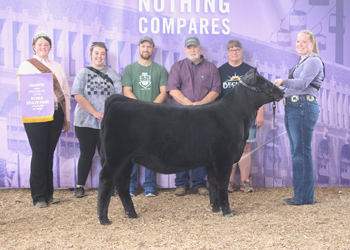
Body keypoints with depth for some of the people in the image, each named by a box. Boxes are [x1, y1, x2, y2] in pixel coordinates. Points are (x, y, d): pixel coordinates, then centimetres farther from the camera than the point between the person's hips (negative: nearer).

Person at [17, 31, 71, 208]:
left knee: (49, 153, 6)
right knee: (39, 154, -5)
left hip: (56, 113, 4)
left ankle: (48, 194, 14)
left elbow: (65, 92, 16)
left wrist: (67, 118, 12)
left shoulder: (57, 67, 18)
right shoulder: (26, 65, 7)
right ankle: (39, 197, 3)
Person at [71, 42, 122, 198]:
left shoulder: (113, 74, 10)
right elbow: (78, 96, -5)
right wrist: (95, 113, -13)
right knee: (86, 153, 3)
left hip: (107, 122, 1)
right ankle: (80, 186, 13)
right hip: (85, 122, -1)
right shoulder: (83, 73, 5)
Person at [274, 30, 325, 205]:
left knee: (302, 151, -9)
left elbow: (302, 83, -22)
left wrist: (284, 82, -36)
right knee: (296, 151, 12)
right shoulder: (301, 62, 23)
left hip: (304, 108, -10)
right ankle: (300, 194, 19)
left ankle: (304, 197, -4)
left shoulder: (313, 61, -7)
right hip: (292, 108, 10)